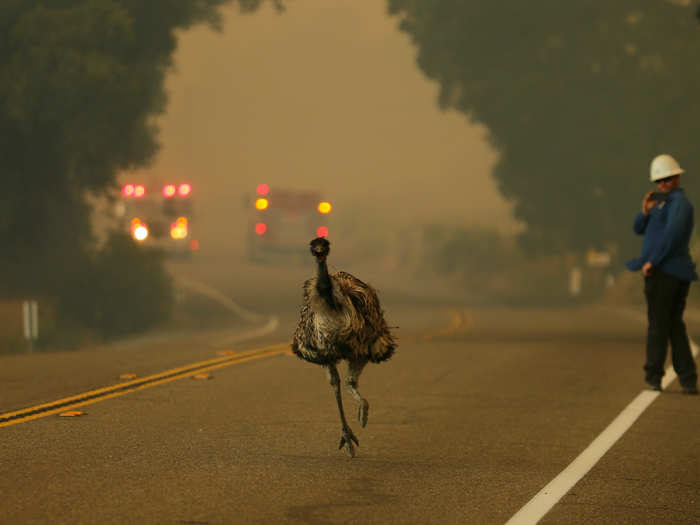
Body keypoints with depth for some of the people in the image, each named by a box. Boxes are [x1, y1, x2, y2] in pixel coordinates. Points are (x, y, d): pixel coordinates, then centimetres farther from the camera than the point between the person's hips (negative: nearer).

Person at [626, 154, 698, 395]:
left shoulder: (679, 202, -9)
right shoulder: (663, 203, 21)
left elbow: (673, 232, -25)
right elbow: (639, 229, 17)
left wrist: (652, 261, -22)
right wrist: (645, 211, -4)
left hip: (662, 271, -10)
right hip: (679, 273, 10)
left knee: (658, 325, -2)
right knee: (675, 326, 11)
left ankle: (653, 377, 3)